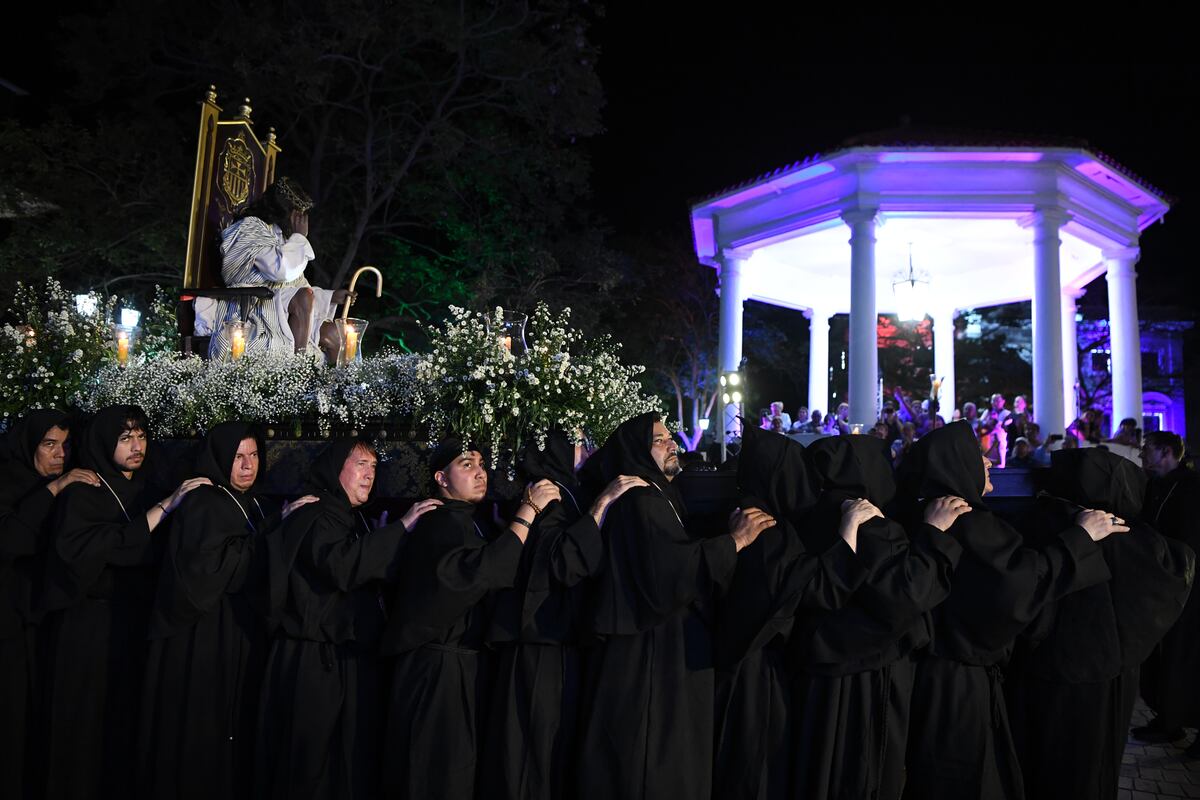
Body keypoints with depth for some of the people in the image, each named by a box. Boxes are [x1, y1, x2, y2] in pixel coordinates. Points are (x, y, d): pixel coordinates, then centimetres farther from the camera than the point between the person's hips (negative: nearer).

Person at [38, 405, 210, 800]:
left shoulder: (142, 491, 11)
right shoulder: (82, 493, -9)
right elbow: (88, 550, -27)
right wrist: (164, 507, -27)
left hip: (134, 622, 6)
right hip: (90, 626, -6)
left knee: (127, 719, 11)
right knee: (89, 724, 1)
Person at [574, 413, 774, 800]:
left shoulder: (659, 497, 16)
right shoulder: (639, 501, -16)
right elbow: (671, 567, -29)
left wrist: (730, 534, 5)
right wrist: (734, 540, -23)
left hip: (670, 648, 10)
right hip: (651, 652, -10)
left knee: (666, 757, 17)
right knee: (653, 761, 0)